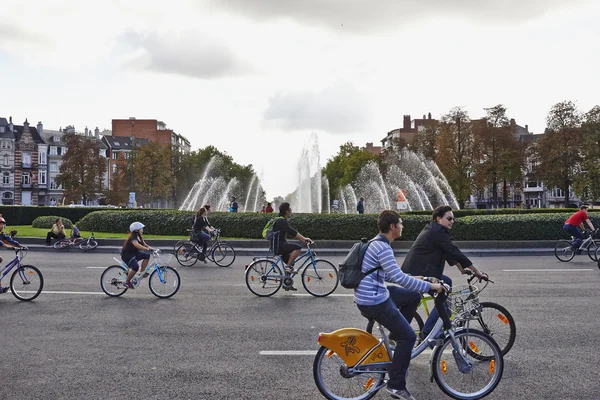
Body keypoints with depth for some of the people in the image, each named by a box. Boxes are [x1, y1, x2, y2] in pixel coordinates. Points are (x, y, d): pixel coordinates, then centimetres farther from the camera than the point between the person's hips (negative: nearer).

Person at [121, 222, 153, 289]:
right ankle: (127, 282, -13)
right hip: (127, 255, -10)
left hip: (134, 253, 10)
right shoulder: (133, 237, -25)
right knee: (136, 267, -31)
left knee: (147, 256, -4)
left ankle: (142, 272, 5)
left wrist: (150, 247, -19)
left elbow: (144, 244, 2)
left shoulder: (139, 237, 6)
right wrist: (146, 248, -55)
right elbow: (137, 245, -45)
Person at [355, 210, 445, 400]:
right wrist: (429, 286, -20)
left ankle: (396, 335, 27)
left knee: (414, 297, 18)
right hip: (373, 302, -10)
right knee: (409, 336, -5)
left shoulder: (377, 243, 12)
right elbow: (399, 277, -28)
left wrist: (414, 279, 16)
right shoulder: (382, 247, -21)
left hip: (374, 294, 10)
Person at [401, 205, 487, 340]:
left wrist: (463, 269, 18)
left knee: (447, 282, 22)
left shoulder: (433, 230, 17)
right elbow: (455, 252, -18)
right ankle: (426, 332, -3)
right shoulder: (438, 232, -15)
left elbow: (450, 253, 21)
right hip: (418, 274, -11)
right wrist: (477, 272, -15)